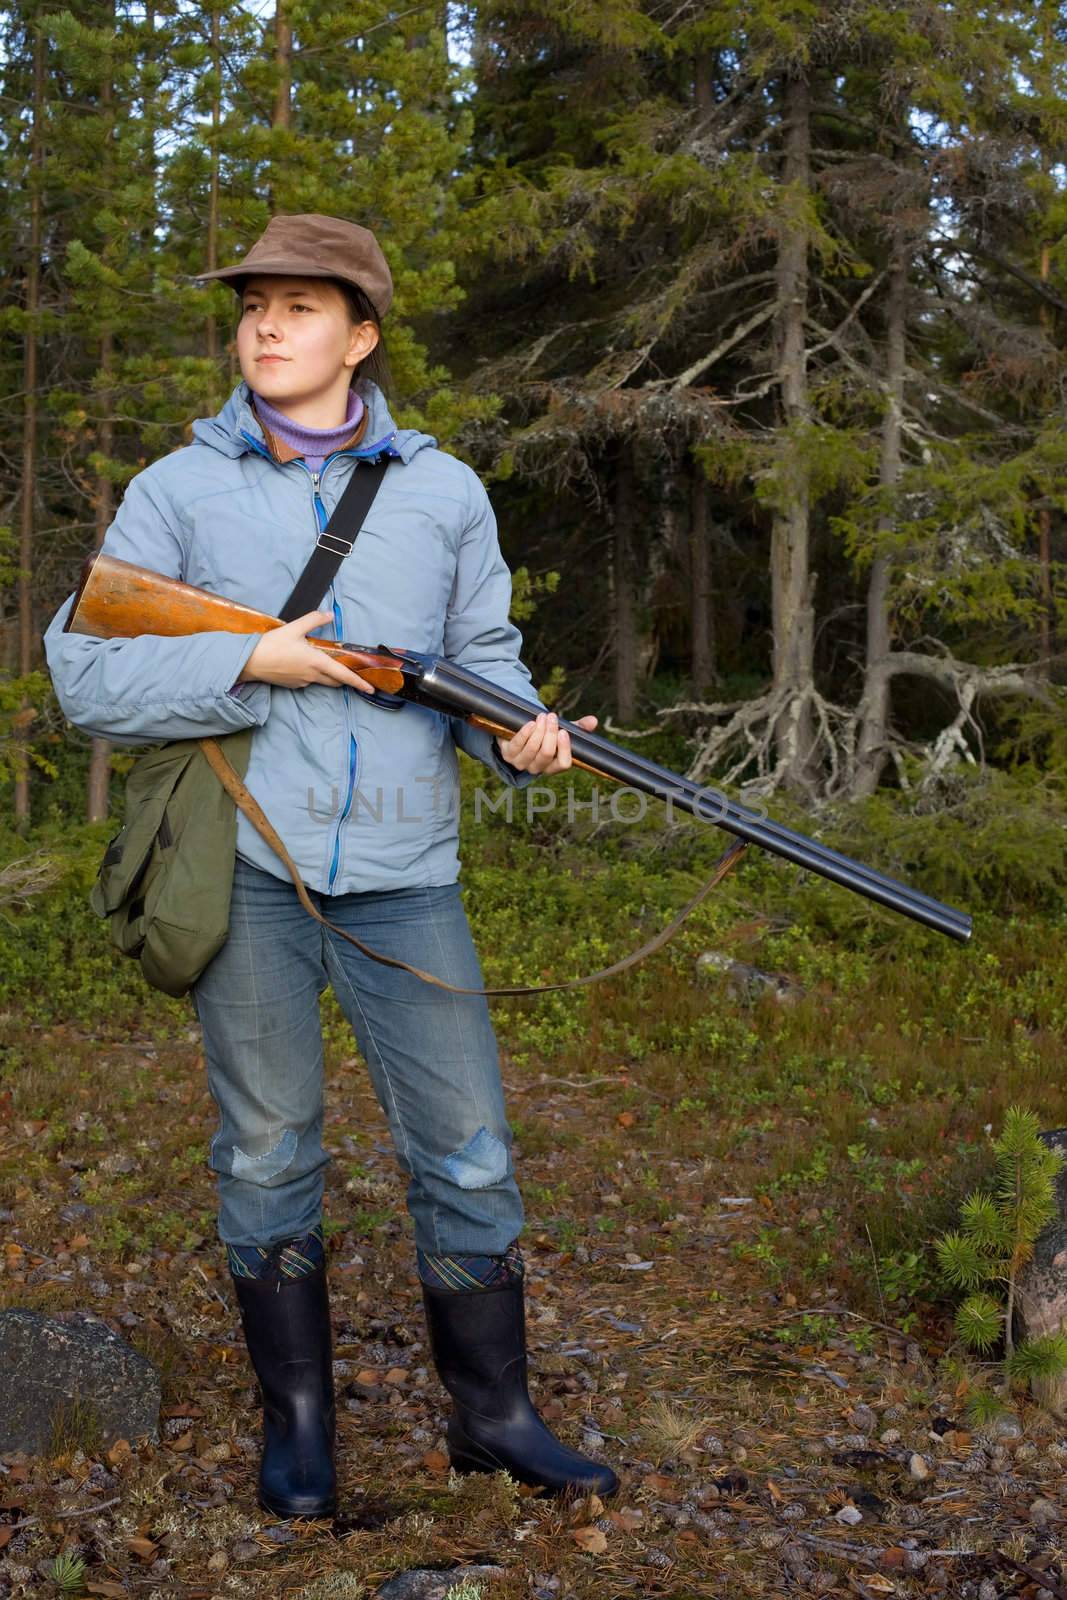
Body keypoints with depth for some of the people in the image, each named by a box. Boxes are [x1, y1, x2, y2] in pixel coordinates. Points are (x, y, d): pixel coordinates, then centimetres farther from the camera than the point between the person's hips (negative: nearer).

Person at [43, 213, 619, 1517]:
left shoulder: (444, 493, 11)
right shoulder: (178, 491, 5)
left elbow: (480, 656, 12)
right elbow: (84, 675, 0)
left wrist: (518, 732, -9)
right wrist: (253, 664, -11)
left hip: (402, 873, 1)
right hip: (246, 864, -1)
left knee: (468, 1153, 3)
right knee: (267, 1151, 7)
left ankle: (493, 1414, 21)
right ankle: (297, 1420, 24)